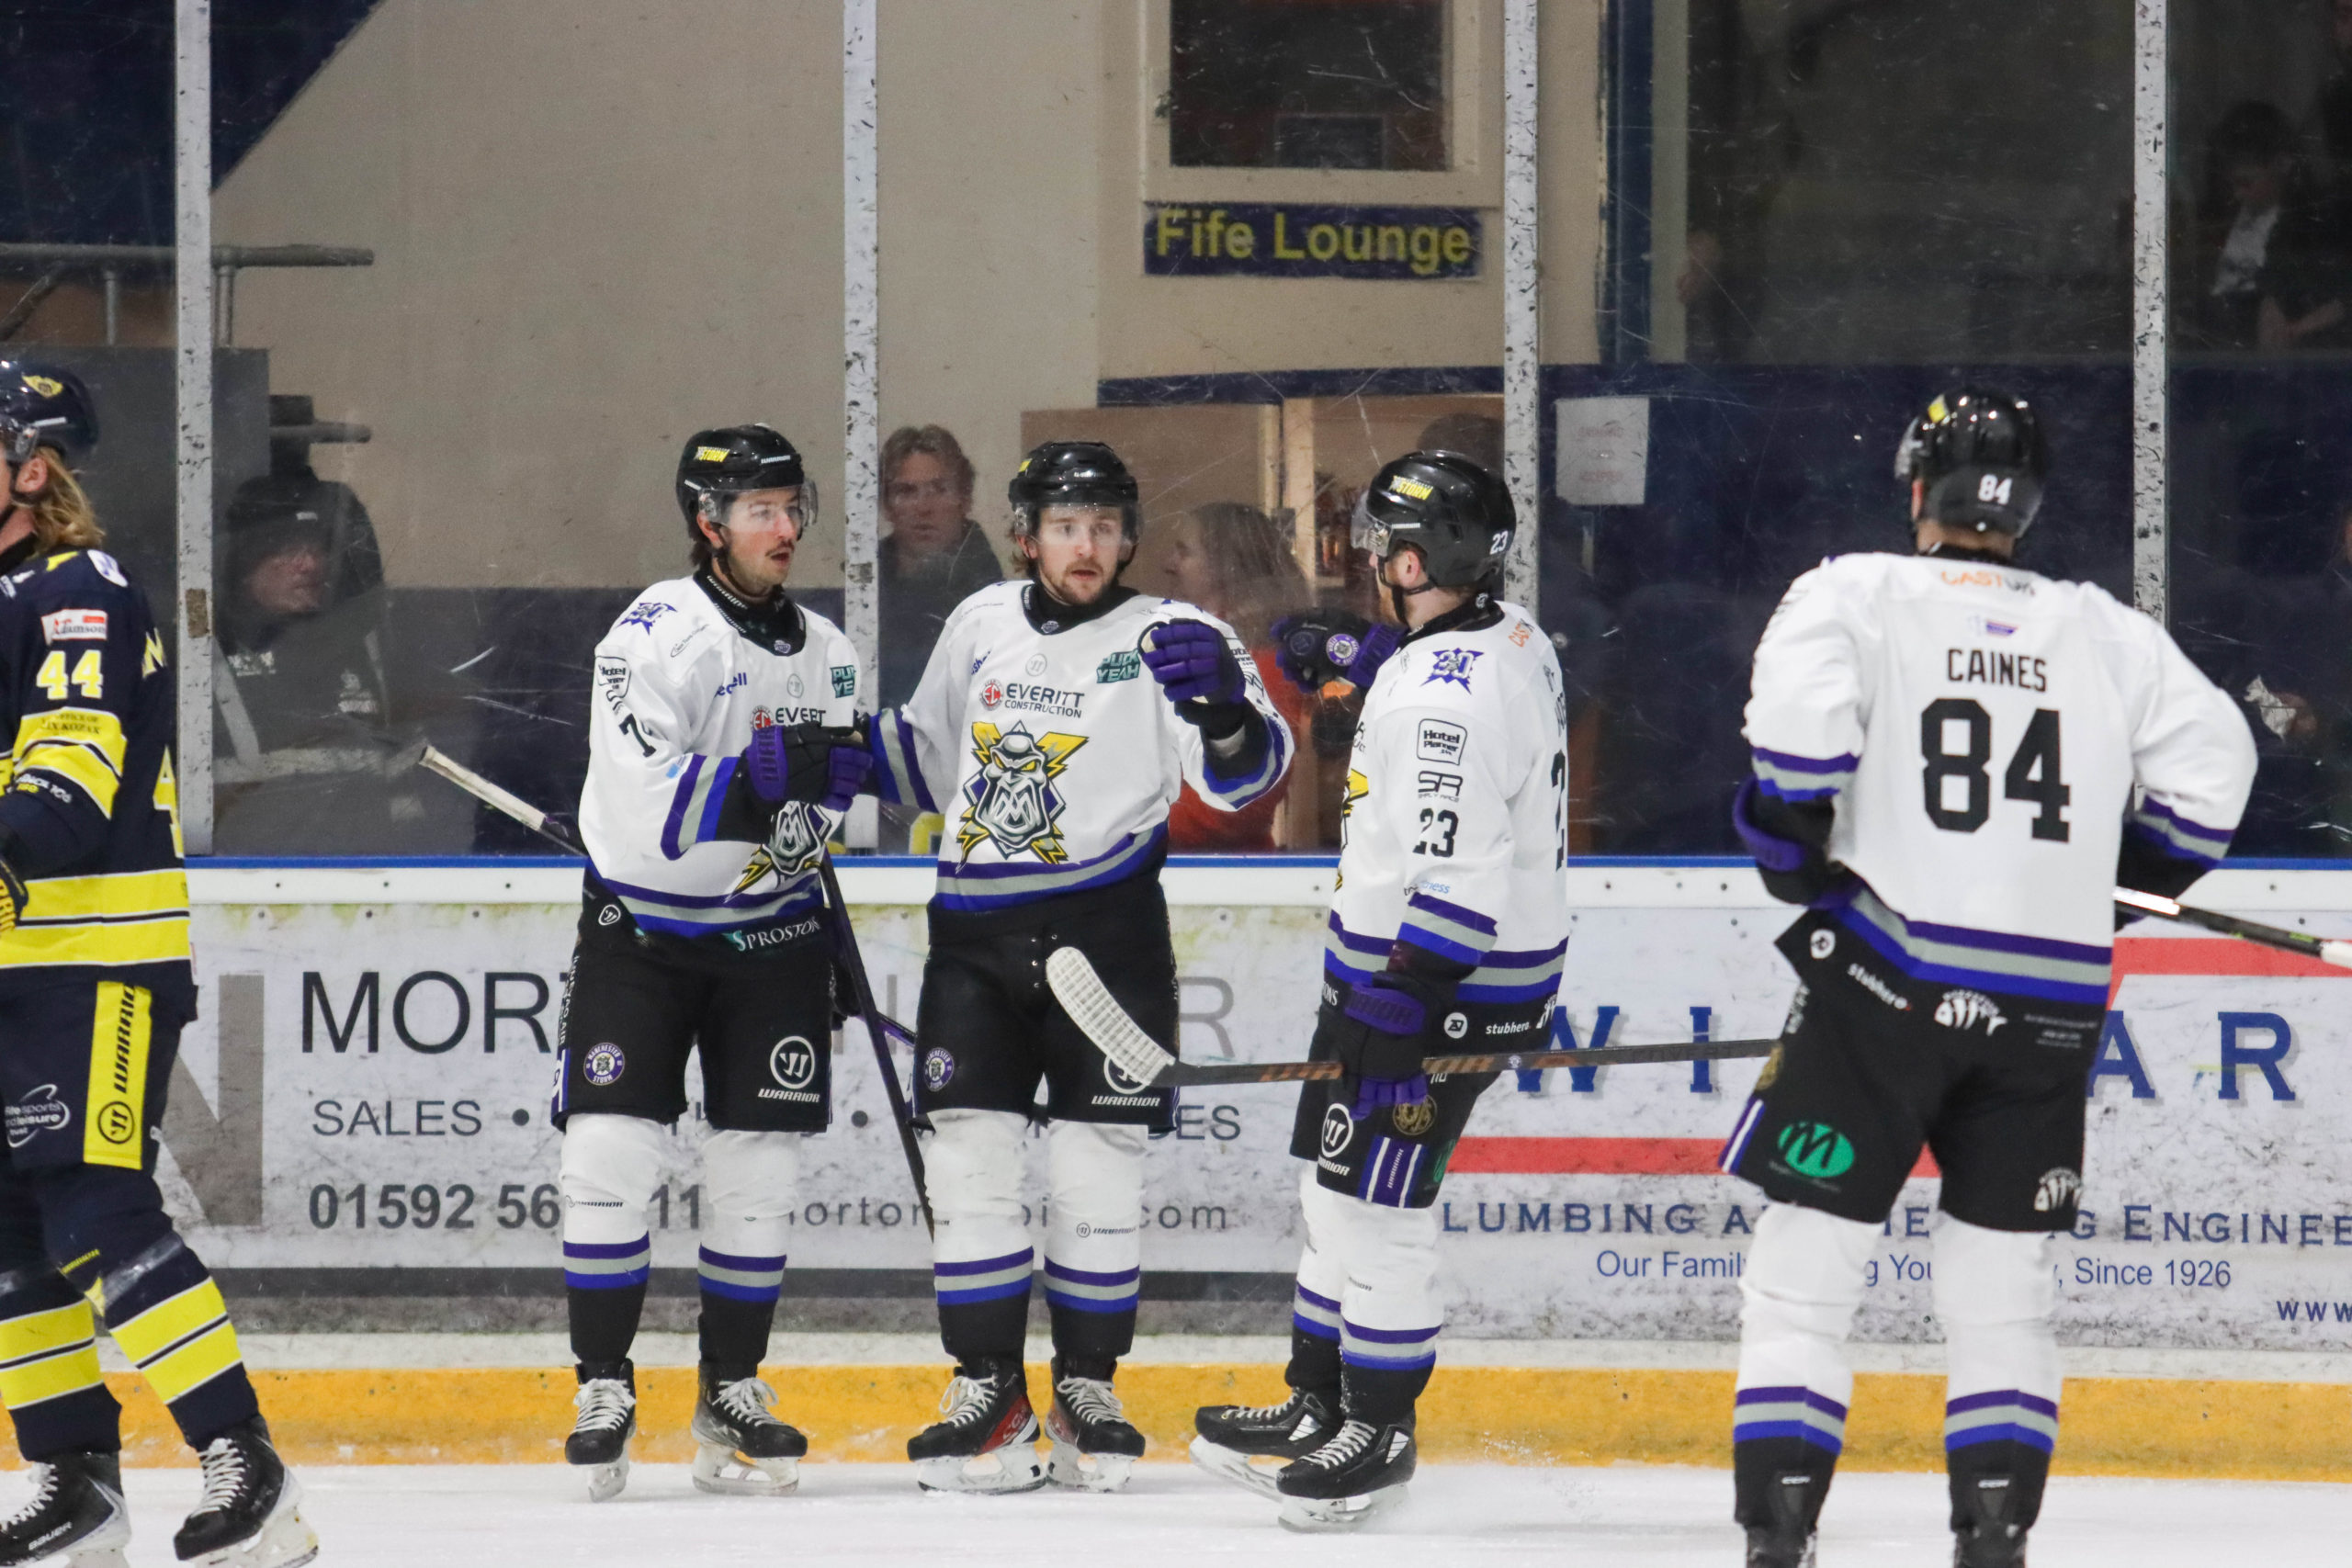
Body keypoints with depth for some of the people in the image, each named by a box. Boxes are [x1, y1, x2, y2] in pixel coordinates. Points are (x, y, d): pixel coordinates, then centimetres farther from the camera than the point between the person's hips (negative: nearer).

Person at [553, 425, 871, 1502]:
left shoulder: (824, 654, 4)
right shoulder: (653, 636, -16)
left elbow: (829, 814, 10)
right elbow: (647, 815, -27)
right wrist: (775, 772, -29)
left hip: (768, 937, 5)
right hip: (638, 934, -5)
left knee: (758, 1170, 3)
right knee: (608, 1152, -12)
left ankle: (730, 1394, 14)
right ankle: (604, 1391, -2)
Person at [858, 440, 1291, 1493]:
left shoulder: (1162, 636, -4)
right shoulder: (981, 626, 11)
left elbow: (1240, 776, -18)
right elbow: (932, 761, 26)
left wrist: (1223, 707, -38)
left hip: (1105, 932, -3)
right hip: (975, 933, 4)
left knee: (1097, 1169, -1)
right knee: (969, 1160, -2)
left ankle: (1086, 1390, 12)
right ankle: (990, 1395, 5)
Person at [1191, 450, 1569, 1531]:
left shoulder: (1442, 699, -26)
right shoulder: (1512, 636, 5)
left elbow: (1460, 875, -29)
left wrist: (1405, 998, -27)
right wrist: (1361, 664, 32)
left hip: (1443, 986, -11)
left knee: (1376, 1208, -1)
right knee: (1337, 1187, 19)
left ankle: (1379, 1433, 11)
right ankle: (1316, 1408, 29)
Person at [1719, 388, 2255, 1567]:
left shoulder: (1853, 594, 0)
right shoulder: (2105, 633, 9)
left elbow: (1799, 715, -18)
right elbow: (2210, 761, 6)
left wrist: (1793, 850, -3)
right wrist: (2123, 882, 20)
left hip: (1887, 978, -3)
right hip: (2049, 1005, 3)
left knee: (1806, 1255, 2)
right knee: (2003, 1273, 14)